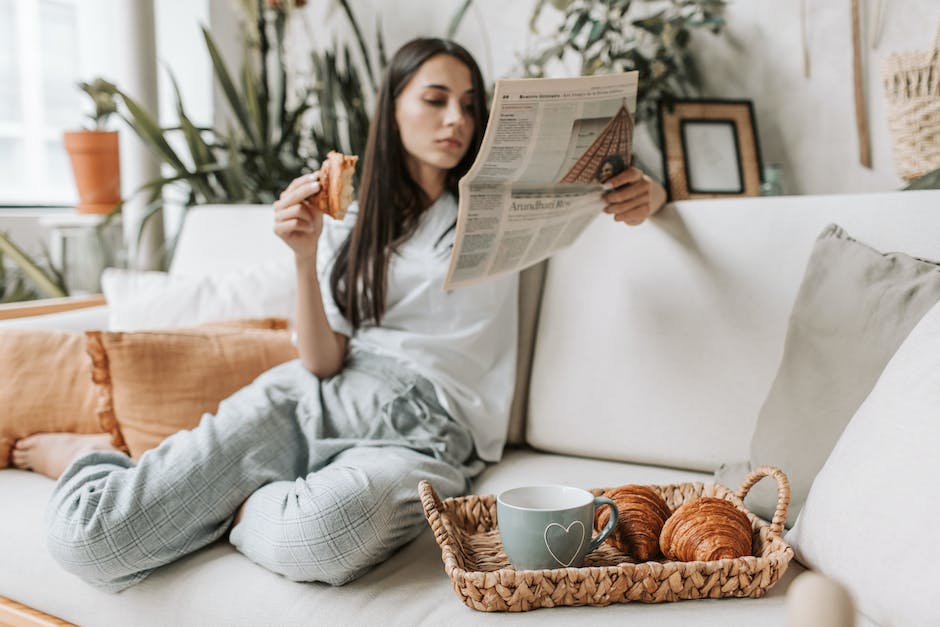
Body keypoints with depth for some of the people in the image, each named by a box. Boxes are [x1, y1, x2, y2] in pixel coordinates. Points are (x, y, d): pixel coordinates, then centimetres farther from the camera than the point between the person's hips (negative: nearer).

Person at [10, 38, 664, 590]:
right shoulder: (349, 229, 15)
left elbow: (600, 189, 9)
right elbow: (322, 364, 5)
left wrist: (639, 196, -16)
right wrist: (307, 258, -12)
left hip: (423, 432, -1)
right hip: (311, 403, 2)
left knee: (322, 535, -40)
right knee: (87, 538, -15)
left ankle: (230, 504, -5)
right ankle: (94, 460, 21)